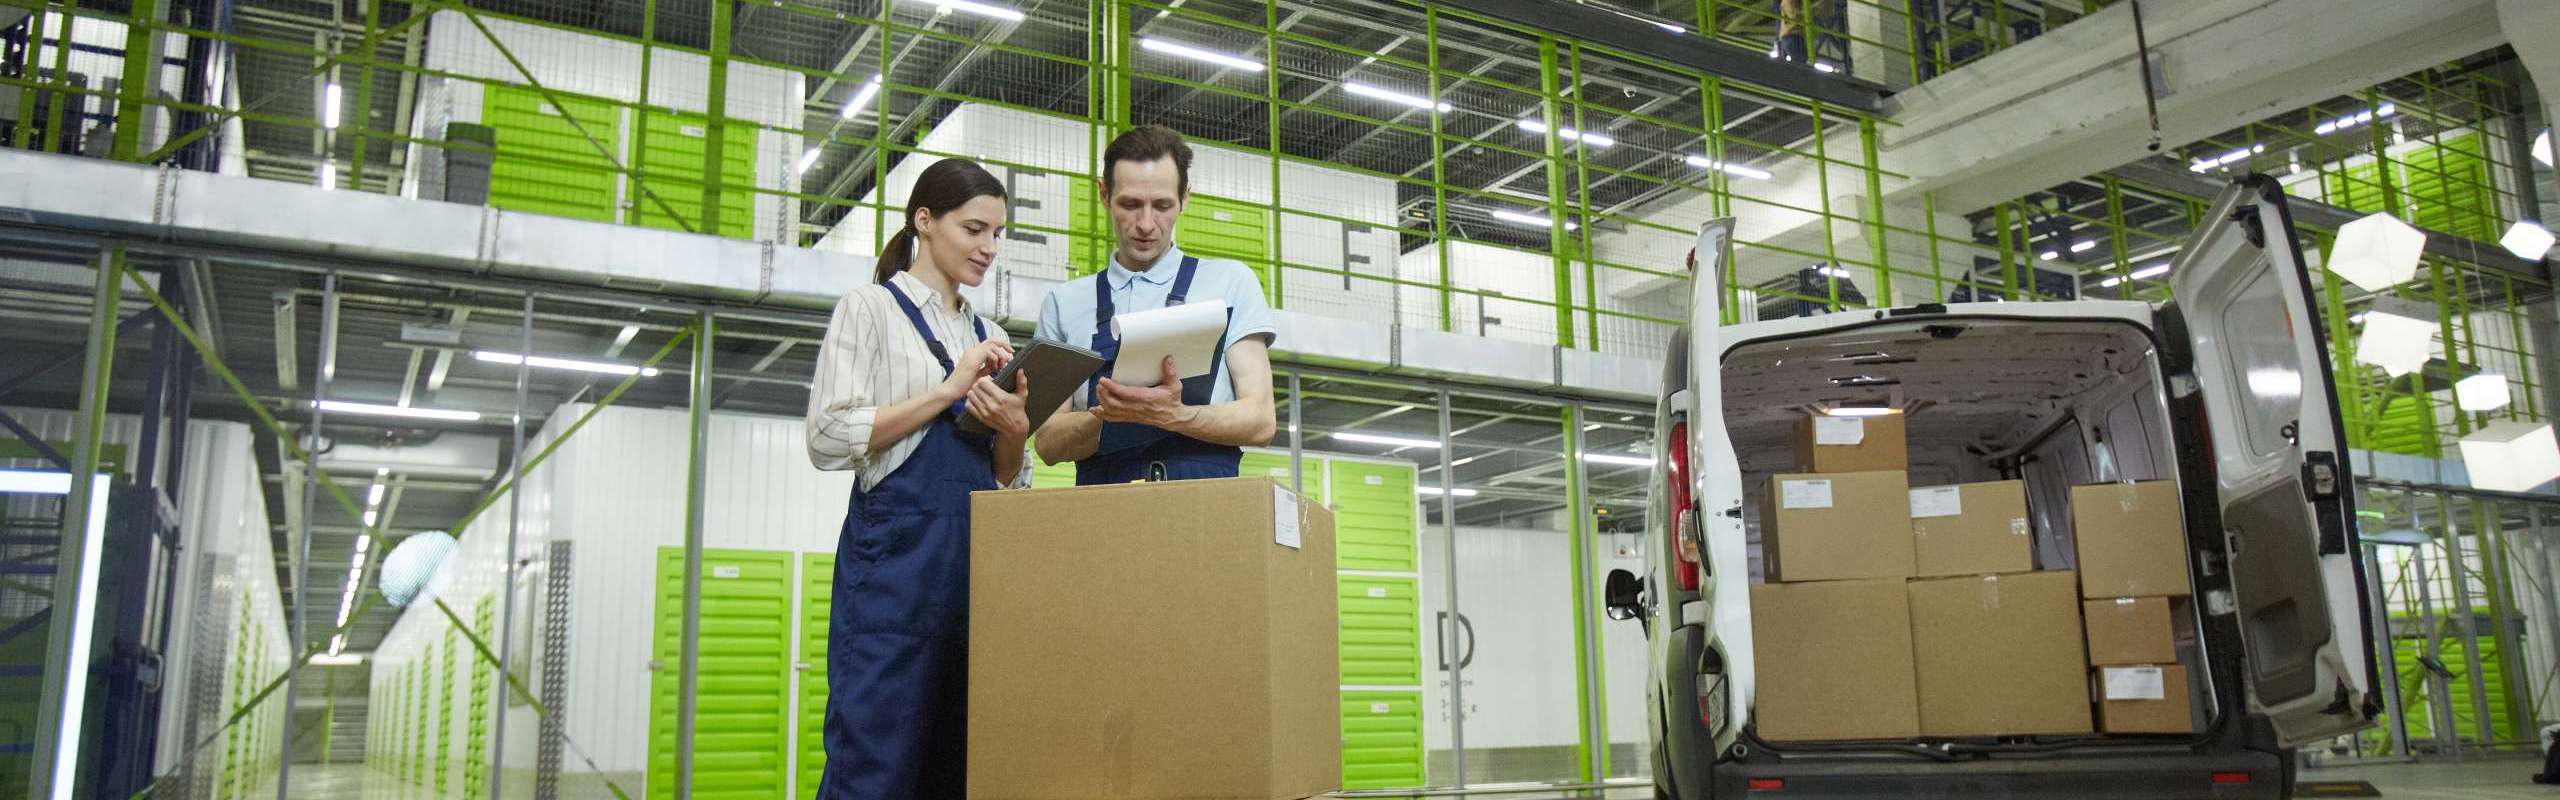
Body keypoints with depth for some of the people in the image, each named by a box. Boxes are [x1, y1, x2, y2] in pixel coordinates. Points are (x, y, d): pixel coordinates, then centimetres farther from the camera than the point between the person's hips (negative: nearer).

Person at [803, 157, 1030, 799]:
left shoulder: (990, 336, 21)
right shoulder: (871, 308, 4)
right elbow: (828, 438, -9)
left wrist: (1014, 428, -3)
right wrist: (948, 390, -11)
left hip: (980, 554, 6)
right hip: (897, 551, -6)